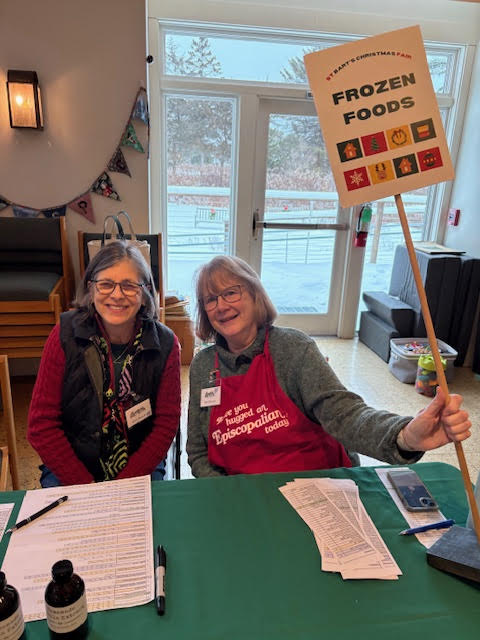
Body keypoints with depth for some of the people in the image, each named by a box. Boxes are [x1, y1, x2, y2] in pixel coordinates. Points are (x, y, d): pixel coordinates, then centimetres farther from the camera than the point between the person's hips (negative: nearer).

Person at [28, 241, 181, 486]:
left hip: (140, 468, 1)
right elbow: (42, 425, -8)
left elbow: (166, 423, -5)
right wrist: (85, 488, -14)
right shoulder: (65, 336, -9)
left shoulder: (165, 343, -8)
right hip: (68, 470, 0)